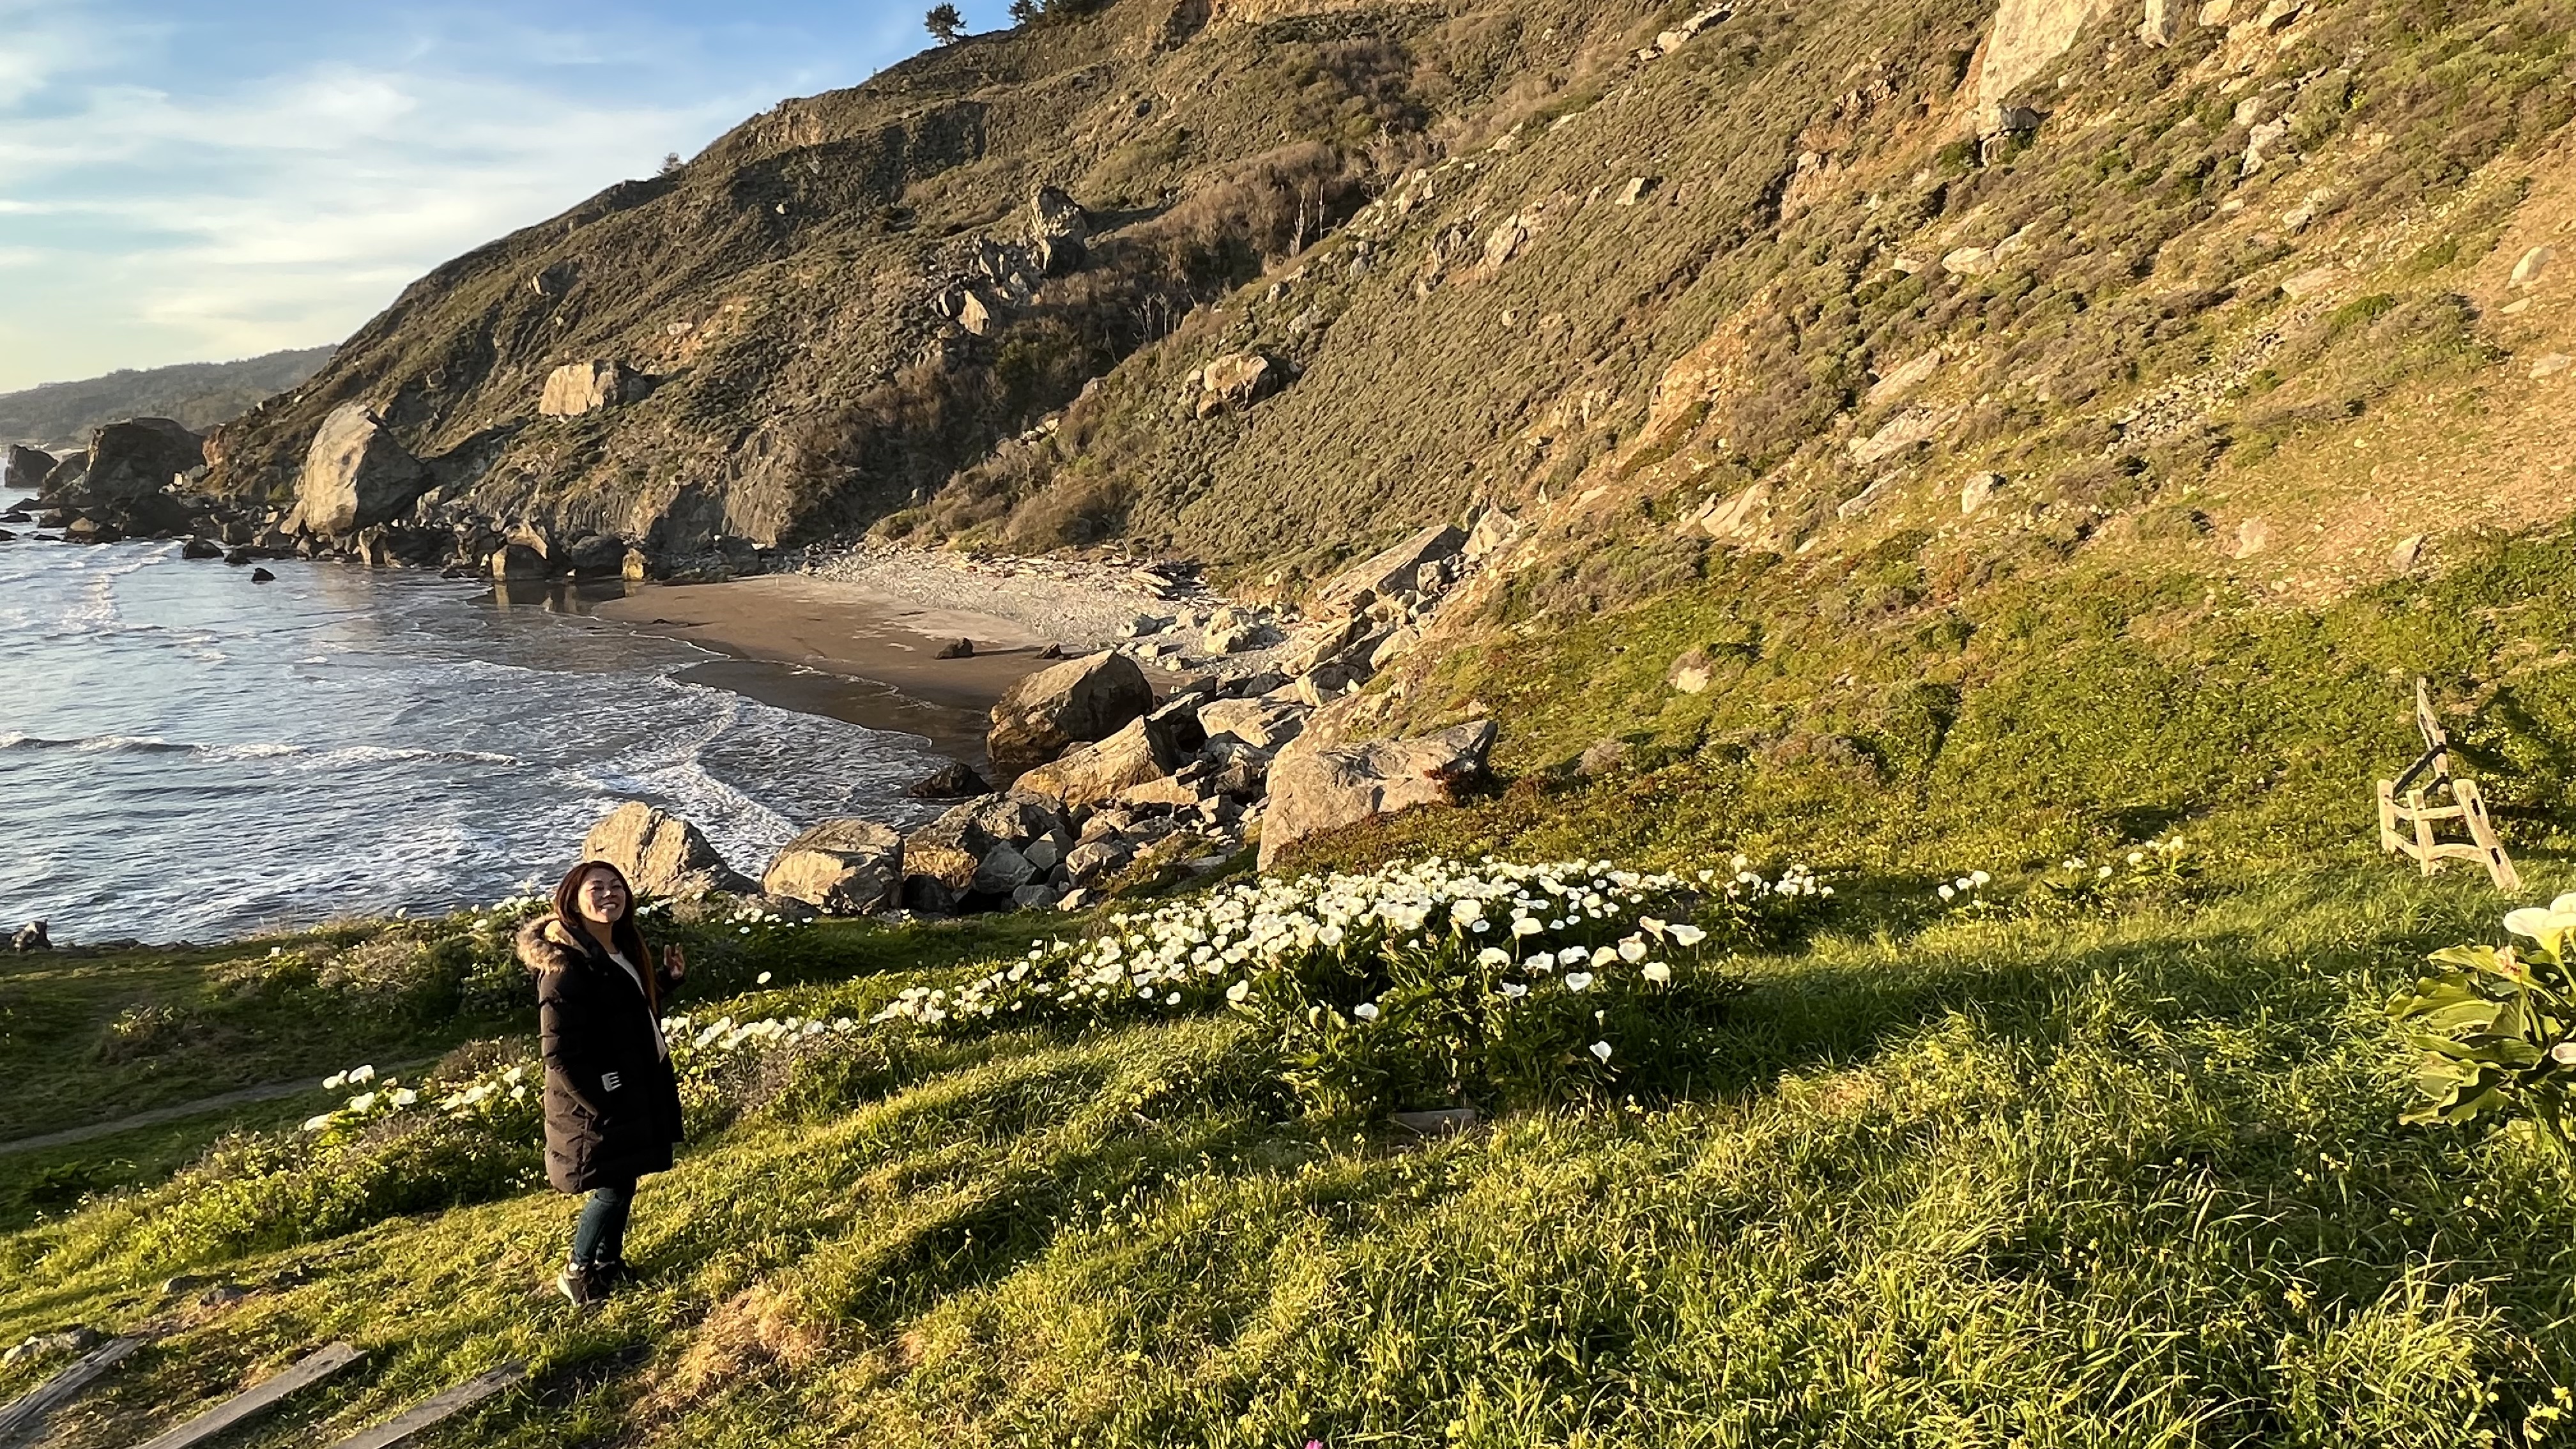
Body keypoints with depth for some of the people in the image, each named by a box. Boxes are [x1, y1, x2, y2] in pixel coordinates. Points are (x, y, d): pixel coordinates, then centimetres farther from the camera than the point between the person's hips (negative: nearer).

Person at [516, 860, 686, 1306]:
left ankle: (609, 1262, 37)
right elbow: (560, 1054, -24)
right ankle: (577, 1273, 24)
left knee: (623, 1182, 19)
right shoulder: (566, 966, -24)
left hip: (634, 1093, 9)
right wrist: (603, 1104, -21)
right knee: (613, 1188, 3)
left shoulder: (621, 949, 5)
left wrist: (667, 979, 5)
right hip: (601, 1105, -9)